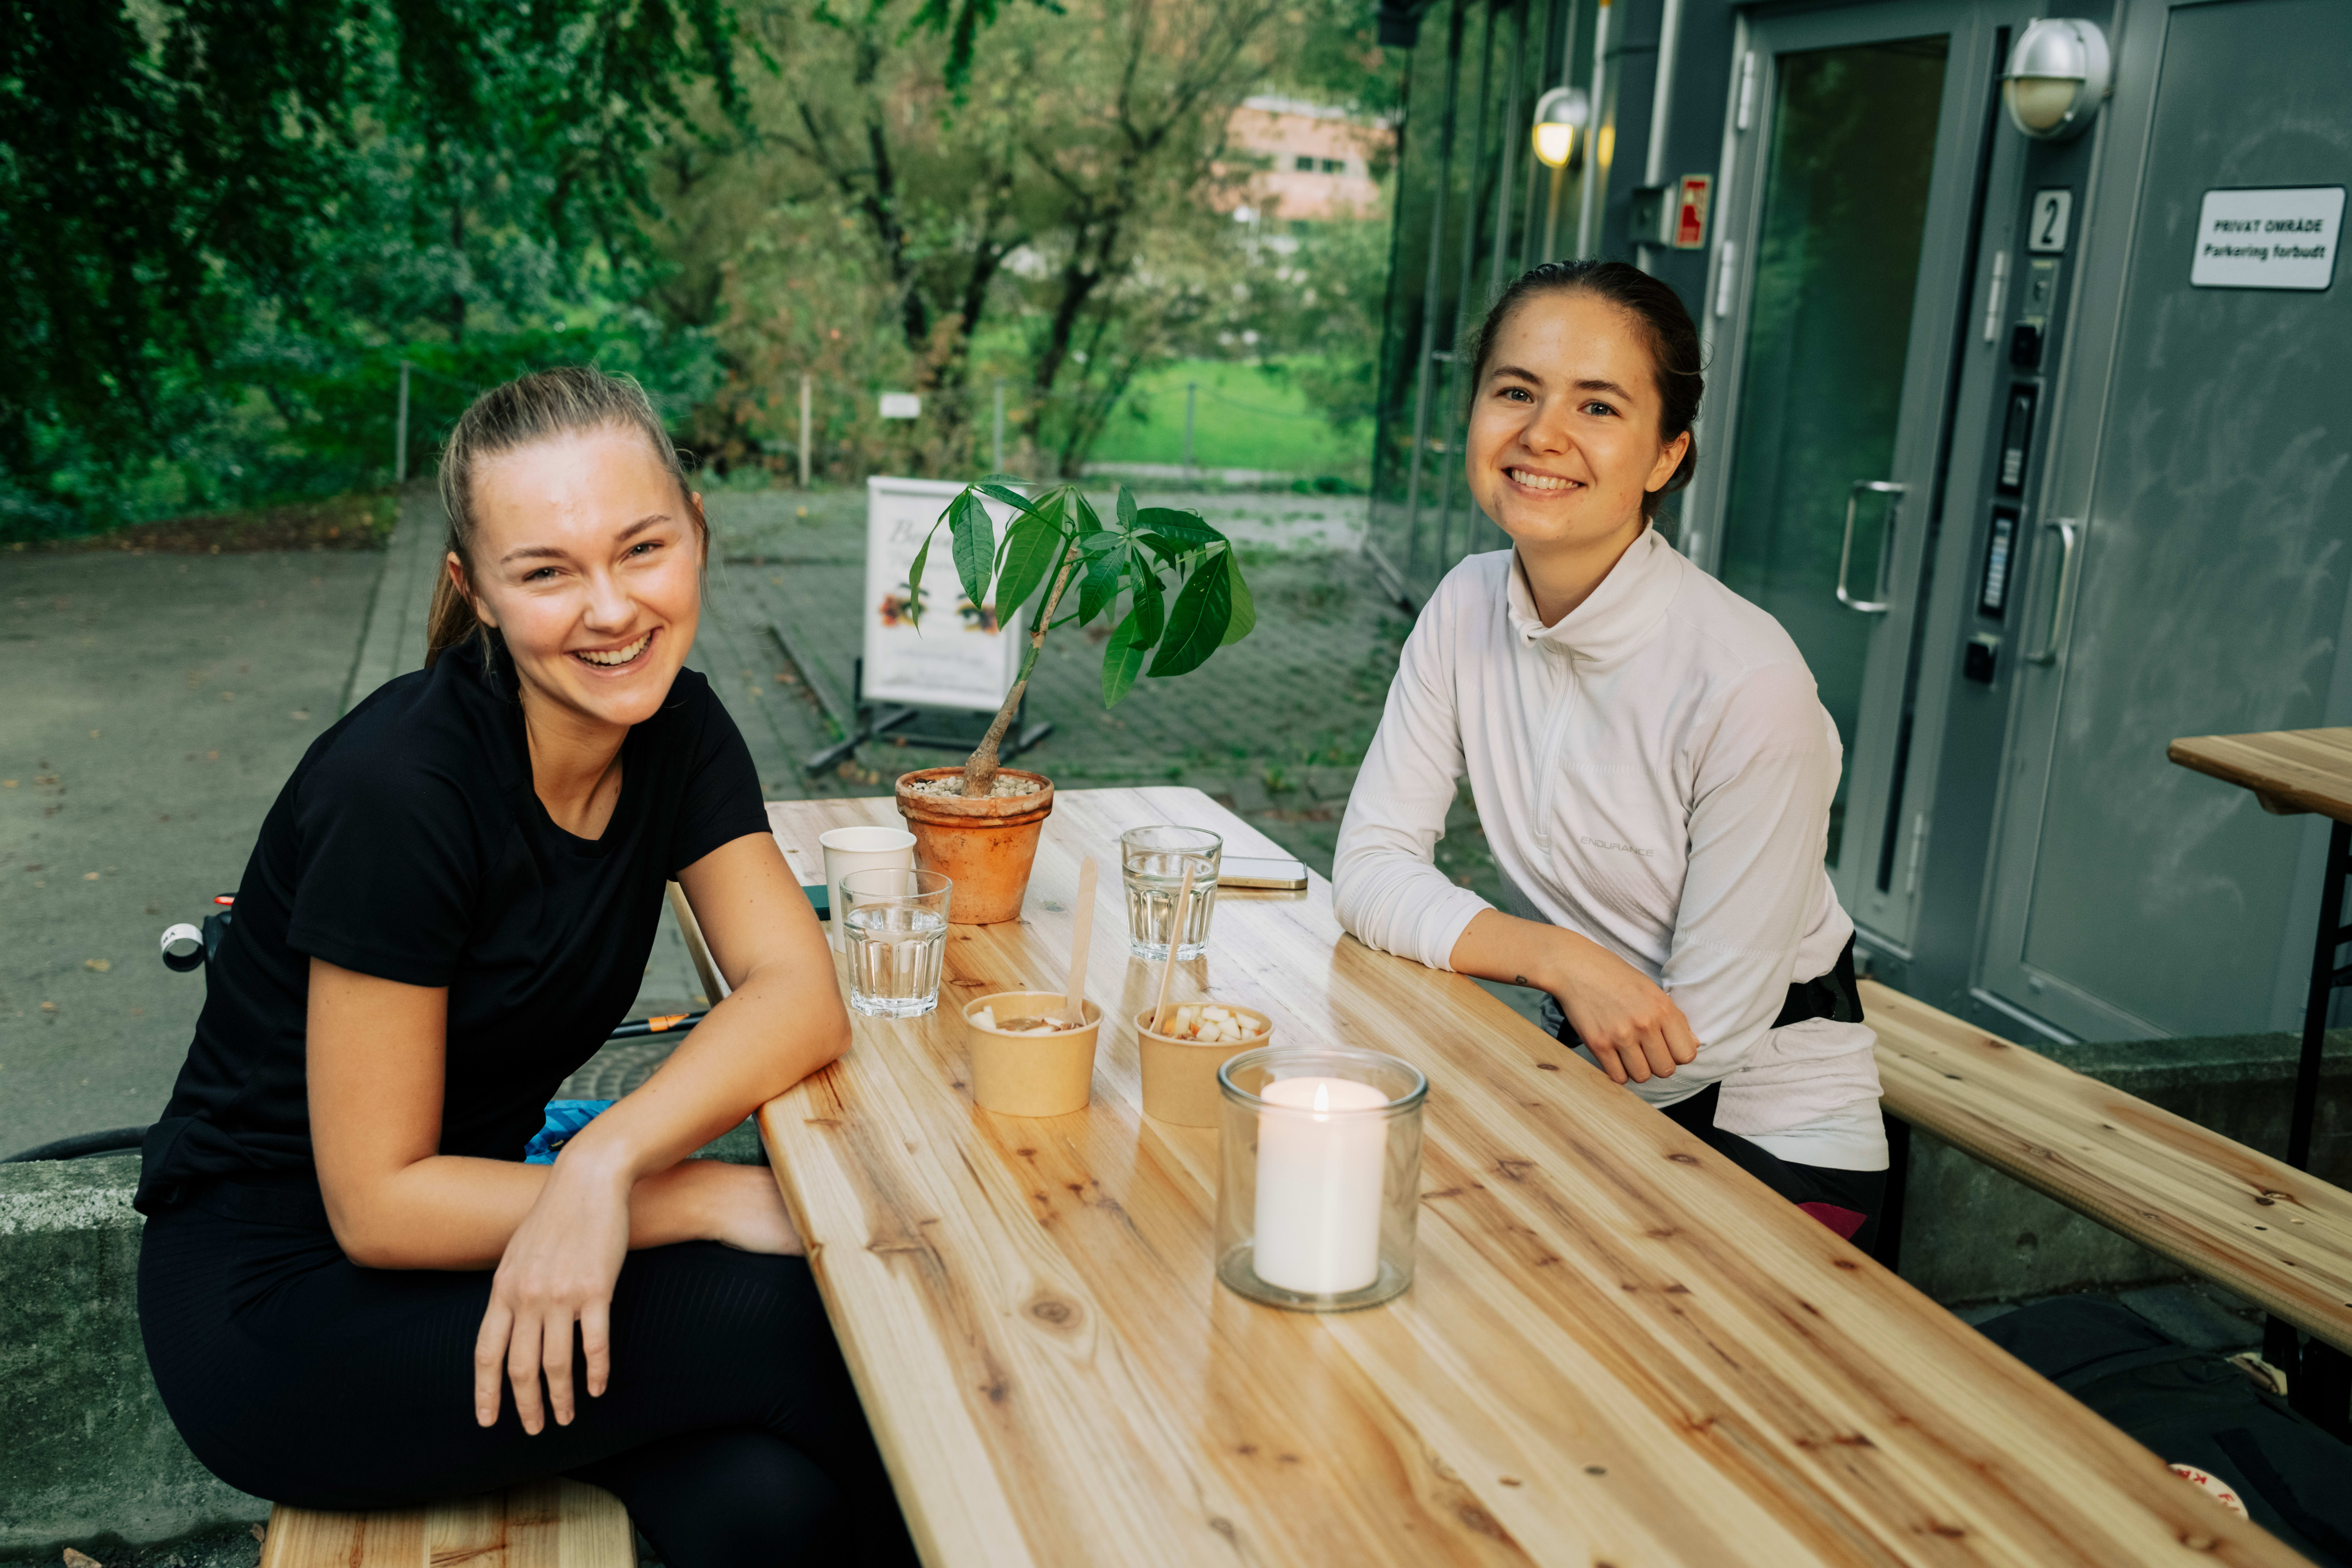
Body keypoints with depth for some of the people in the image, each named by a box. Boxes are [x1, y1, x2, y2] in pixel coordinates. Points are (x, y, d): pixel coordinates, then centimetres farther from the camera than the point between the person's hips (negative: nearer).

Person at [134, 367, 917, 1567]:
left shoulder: (675, 727, -6)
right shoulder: (402, 786, -25)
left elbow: (801, 998, -13)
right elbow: (376, 1204, -21)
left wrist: (606, 1159, -31)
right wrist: (724, 1203, -22)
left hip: (472, 1225, 5)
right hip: (280, 1302, -5)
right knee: (784, 1318, -22)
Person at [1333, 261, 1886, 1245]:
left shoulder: (1749, 684, -24)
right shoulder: (1469, 609, -6)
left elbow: (1701, 1037, -18)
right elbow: (1369, 868, -8)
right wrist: (1559, 958, -23)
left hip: (1771, 1146, -5)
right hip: (1578, 1077, 5)